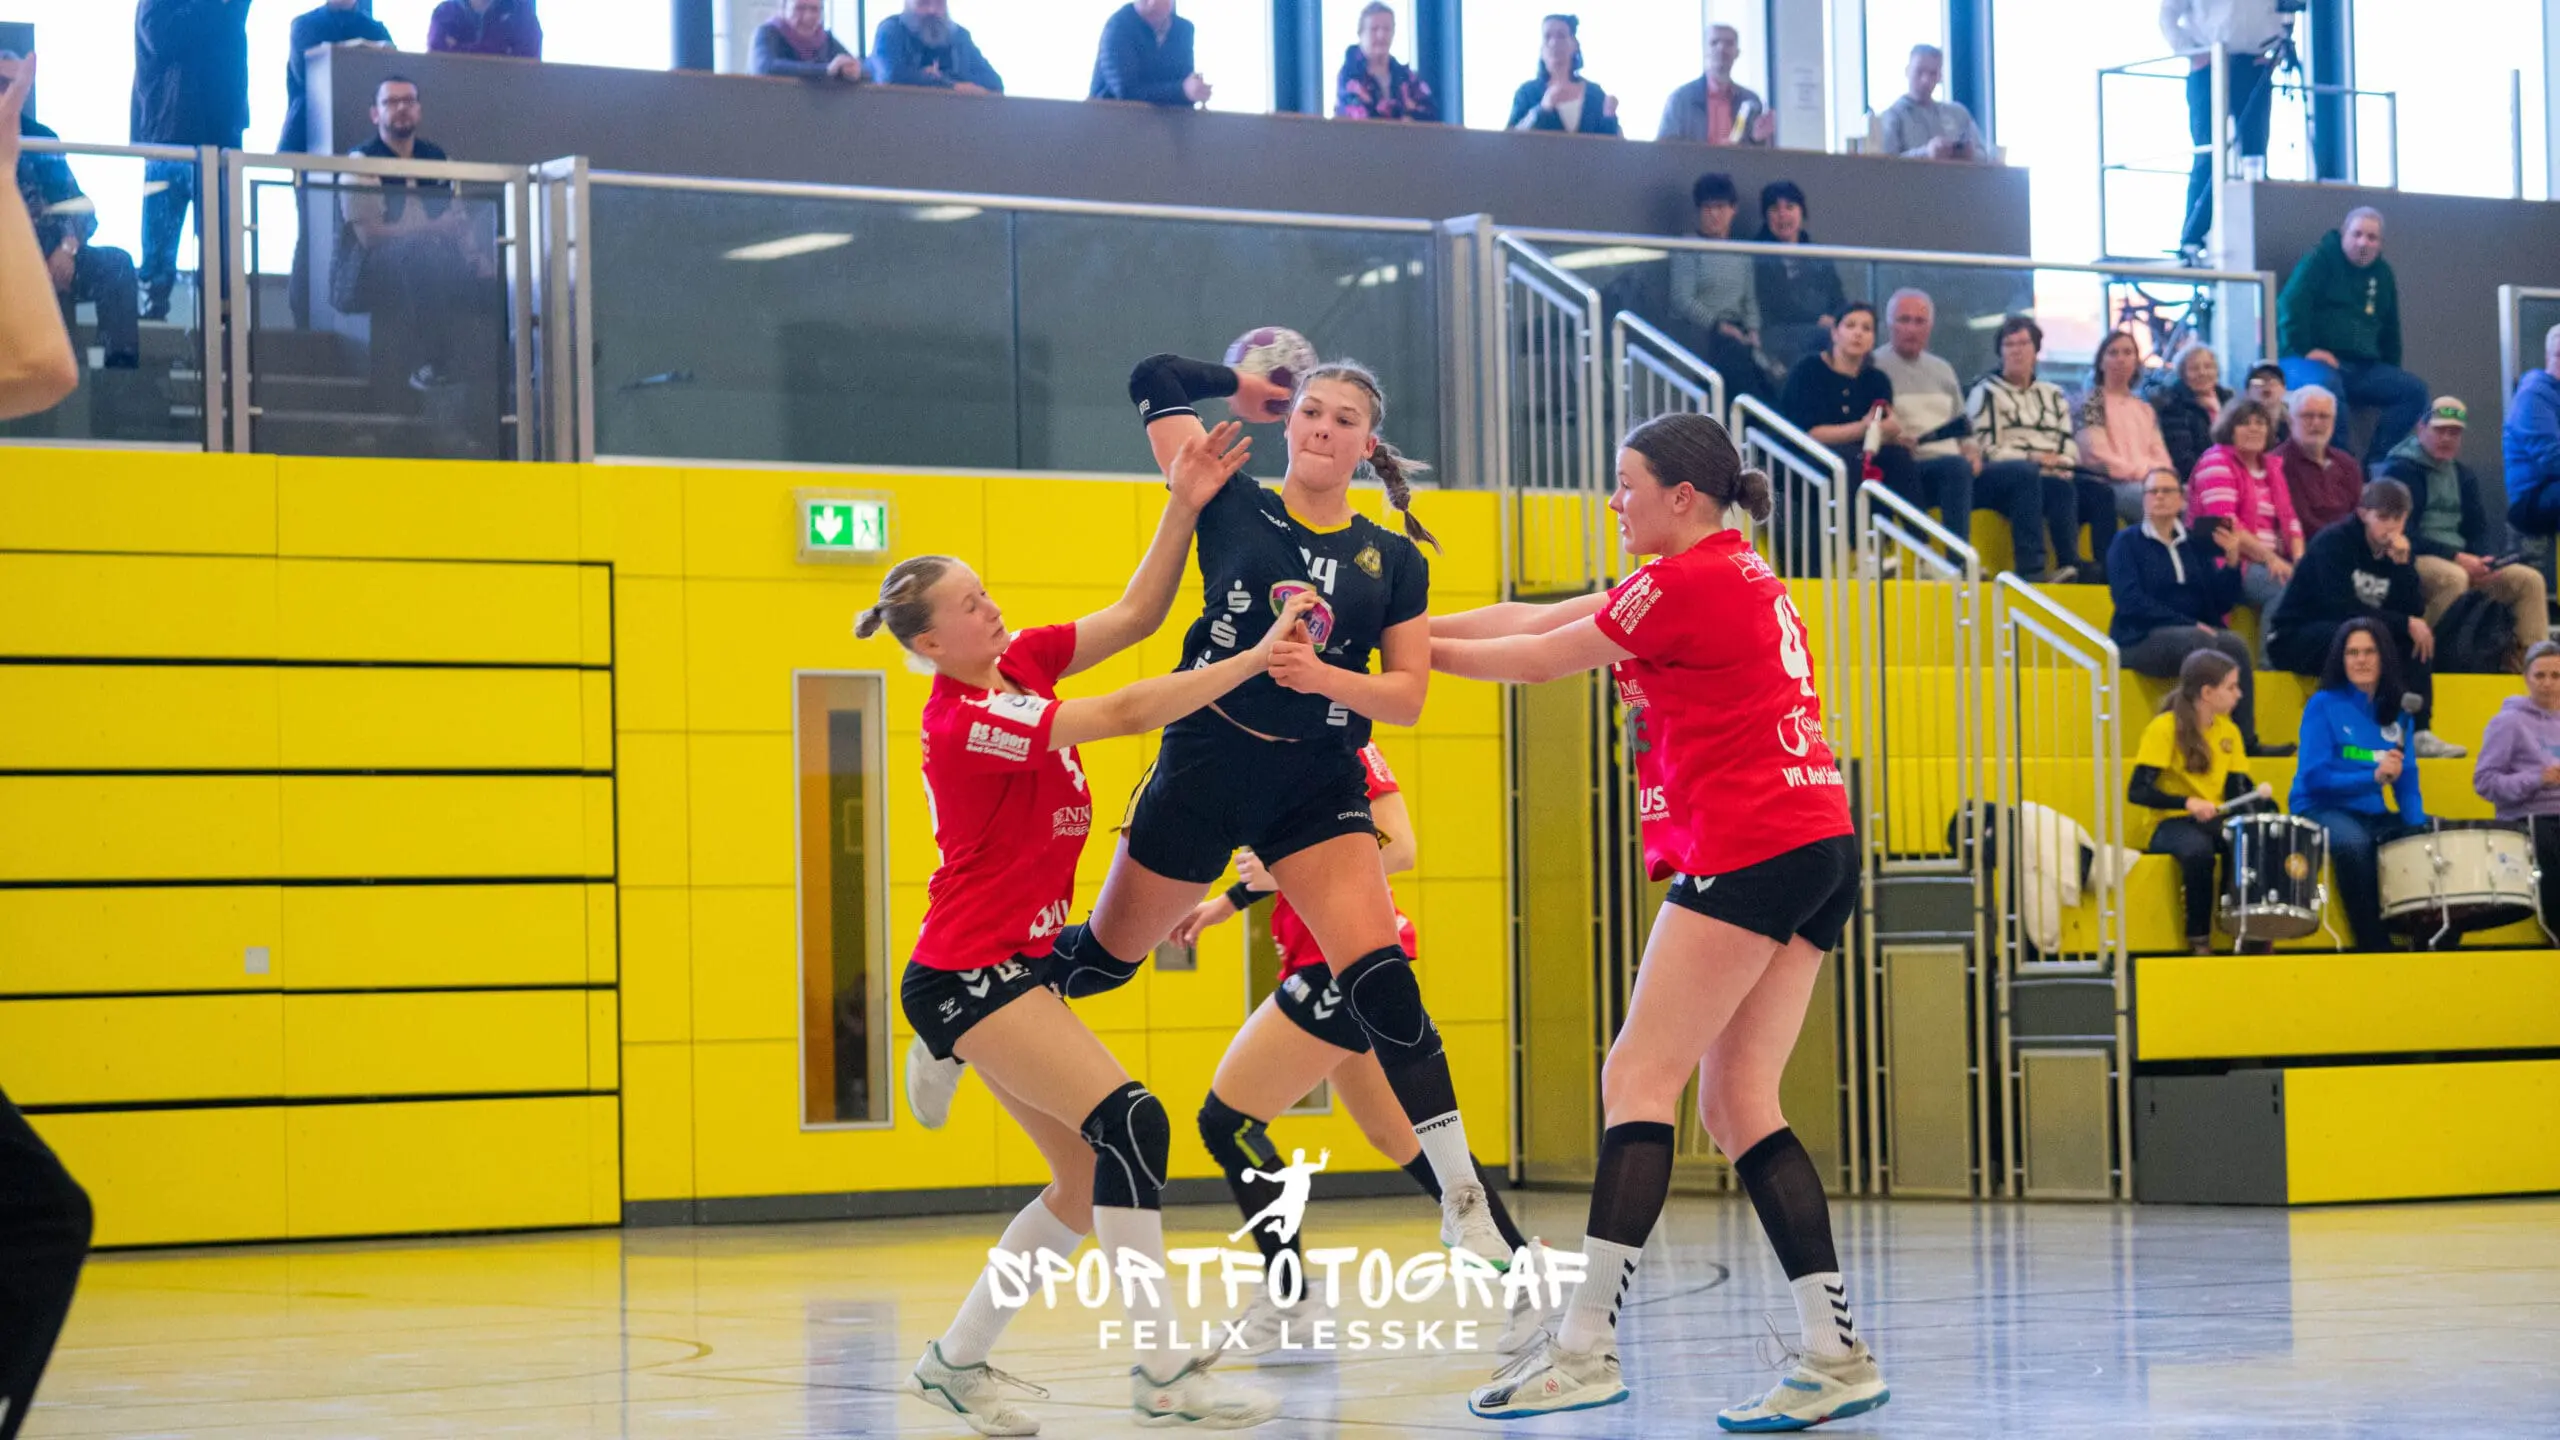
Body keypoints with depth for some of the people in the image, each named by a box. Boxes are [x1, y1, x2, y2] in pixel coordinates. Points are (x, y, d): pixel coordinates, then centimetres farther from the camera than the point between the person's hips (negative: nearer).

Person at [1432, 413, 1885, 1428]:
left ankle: (1586, 1346, -12)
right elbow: (1538, 619, 19)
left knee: (1639, 1079, -8)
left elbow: (1540, 660, -3)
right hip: (1818, 848, 10)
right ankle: (1835, 1354, 1)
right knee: (1737, 1103, 7)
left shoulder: (1694, 582, -9)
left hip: (1750, 850, -10)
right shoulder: (1726, 572, 20)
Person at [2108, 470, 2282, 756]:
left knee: (2236, 645, -28)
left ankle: (2245, 740, -30)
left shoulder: (2195, 544, 16)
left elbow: (2223, 603, 11)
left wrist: (2232, 558, -4)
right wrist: (2189, 624, -18)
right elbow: (2130, 601, -10)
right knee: (2197, 641, -35)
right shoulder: (2127, 543, 5)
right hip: (2143, 640, -4)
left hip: (2197, 635, 4)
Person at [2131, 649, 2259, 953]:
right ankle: (2198, 940, -24)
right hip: (2172, 825, -5)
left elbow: (2238, 790, 9)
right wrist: (2187, 802, -28)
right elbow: (2137, 792, -16)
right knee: (2198, 851, -39)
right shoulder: (2165, 728, -9)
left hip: (2217, 822, 5)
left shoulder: (2228, 731, 10)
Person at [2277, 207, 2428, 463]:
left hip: (2363, 368, 7)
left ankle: (2374, 461, -14)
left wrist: (2390, 373, 19)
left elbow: (2390, 330, 28)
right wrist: (2305, 350, -19)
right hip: (2314, 362, -7)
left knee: (2414, 390, -12)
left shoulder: (2383, 274, 19)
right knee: (2326, 386, -40)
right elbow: (2291, 305, -12)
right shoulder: (2321, 261, 0)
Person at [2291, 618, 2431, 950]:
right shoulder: (2324, 705, -4)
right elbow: (2314, 777, -12)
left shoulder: (2396, 712, 11)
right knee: (2353, 844, -36)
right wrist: (2374, 777, -25)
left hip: (2373, 816, 5)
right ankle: (2374, 946, -28)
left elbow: (2407, 782, 8)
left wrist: (2420, 828, -11)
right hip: (2322, 812, -5)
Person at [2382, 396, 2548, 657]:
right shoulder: (2401, 470, -5)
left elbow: (2479, 530, 16)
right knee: (2453, 577, -40)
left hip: (2463, 562, 8)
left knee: (2529, 579, -7)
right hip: (2416, 561, -8)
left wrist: (2485, 562, -9)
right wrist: (2455, 557, -21)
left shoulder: (2463, 476, 19)